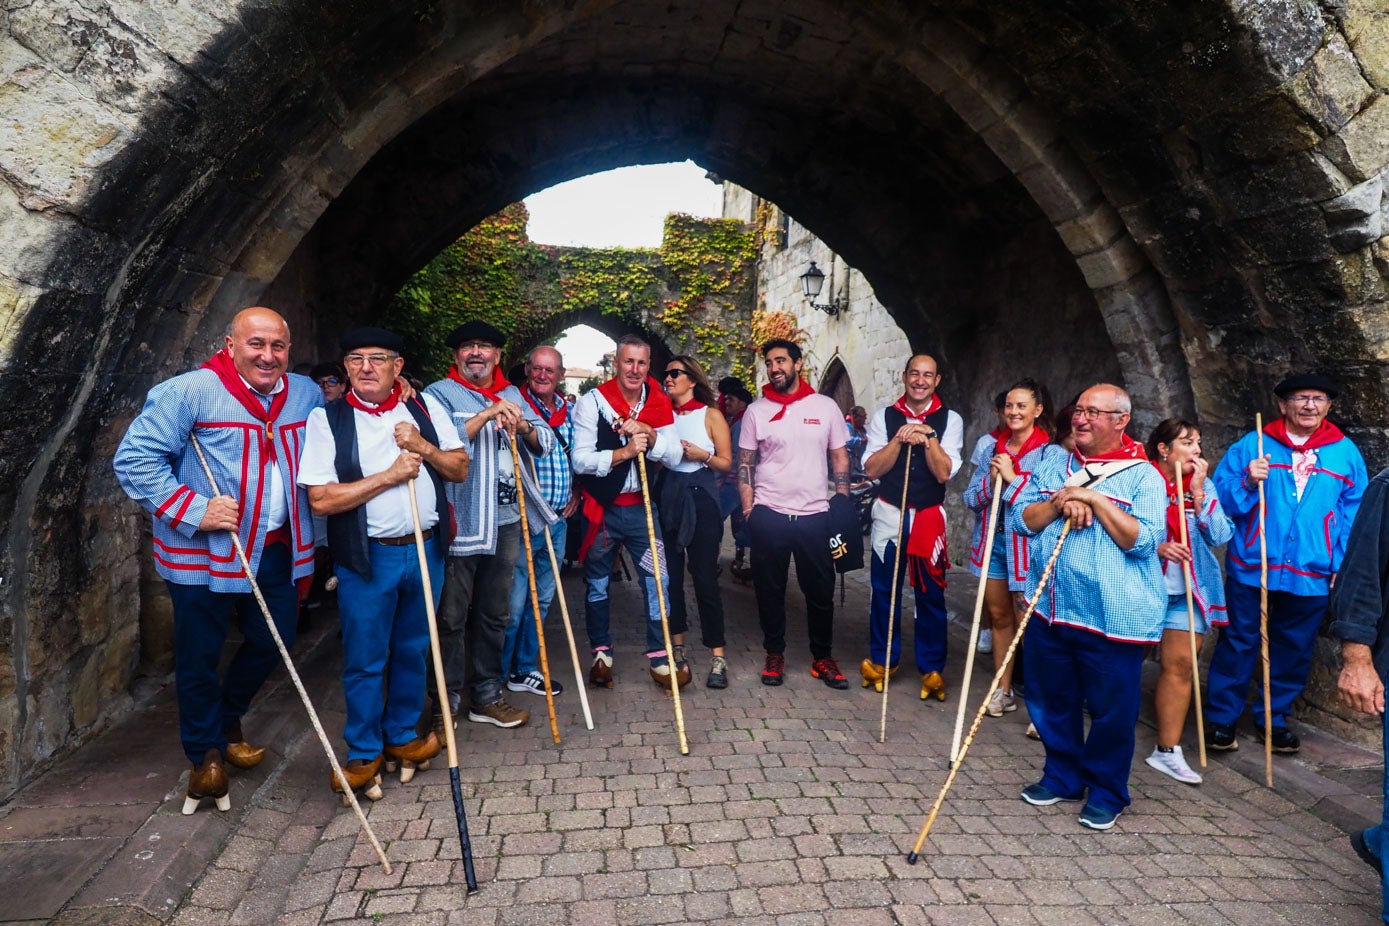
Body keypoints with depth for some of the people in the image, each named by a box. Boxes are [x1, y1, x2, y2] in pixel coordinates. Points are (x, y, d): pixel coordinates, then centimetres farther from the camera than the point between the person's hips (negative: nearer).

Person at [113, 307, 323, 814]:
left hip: (278, 550, 5)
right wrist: (193, 510, -19)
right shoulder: (190, 391, -13)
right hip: (203, 553, -5)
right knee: (199, 656, 7)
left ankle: (229, 723, 42)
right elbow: (134, 457, -13)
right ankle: (206, 753, 29)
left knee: (273, 641, 15)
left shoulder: (306, 394, 5)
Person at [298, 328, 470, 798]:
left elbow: (460, 468, 5)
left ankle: (401, 736, 34)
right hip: (367, 557, -3)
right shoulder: (328, 418, -5)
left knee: (413, 651, 16)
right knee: (364, 660, 6)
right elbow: (321, 500, -13)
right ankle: (364, 752, 25)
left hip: (427, 548, 3)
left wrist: (423, 447, -13)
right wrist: (390, 475, -17)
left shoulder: (425, 406, 5)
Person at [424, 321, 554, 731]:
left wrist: (524, 427, -12)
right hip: (458, 523, -5)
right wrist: (486, 415, -22)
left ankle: (486, 697, 27)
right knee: (451, 617, 1)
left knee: (495, 614, 14)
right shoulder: (439, 394, -2)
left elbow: (545, 443, 8)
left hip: (505, 521, 6)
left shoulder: (512, 396, 15)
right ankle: (444, 704, 15)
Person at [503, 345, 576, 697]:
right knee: (514, 600, -2)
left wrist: (576, 491, 10)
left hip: (557, 519, 7)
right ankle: (497, 675, 14)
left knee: (542, 597, 15)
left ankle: (524, 669, 29)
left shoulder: (567, 411, 11)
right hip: (523, 518, -6)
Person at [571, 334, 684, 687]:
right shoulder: (592, 402, -8)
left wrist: (649, 434, -22)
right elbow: (580, 459, -15)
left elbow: (675, 456, -6)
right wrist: (625, 452, -25)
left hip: (642, 507, 2)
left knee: (658, 581, 2)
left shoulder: (659, 405, 2)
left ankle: (659, 658, 15)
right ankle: (601, 654, 28)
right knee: (597, 585, 10)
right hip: (601, 509, -2)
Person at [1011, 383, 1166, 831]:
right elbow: (1019, 519, 2)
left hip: (1113, 617, -4)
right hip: (1049, 609, 5)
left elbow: (1144, 540, -16)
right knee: (1051, 701, 16)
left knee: (1111, 710, 7)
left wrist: (1095, 499, -19)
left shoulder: (1143, 476, -4)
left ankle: (1106, 793, 26)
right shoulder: (1052, 467, 9)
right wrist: (1059, 503, -14)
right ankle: (1062, 776, 35)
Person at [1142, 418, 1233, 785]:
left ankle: (1168, 750, 12)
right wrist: (1154, 548, -21)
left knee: (1179, 665, 3)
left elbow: (1219, 536, -6)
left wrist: (1198, 491, -11)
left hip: (1187, 591, 3)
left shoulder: (1204, 487, 6)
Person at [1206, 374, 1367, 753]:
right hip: (1251, 569, -2)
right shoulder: (1251, 446, 0)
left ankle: (1273, 718, 30)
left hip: (1312, 575, 3)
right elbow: (1220, 498, 0)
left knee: (1293, 650, 13)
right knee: (1238, 643, 4)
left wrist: (1343, 566, 0)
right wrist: (1247, 483, -20)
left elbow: (1354, 512, 7)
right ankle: (1221, 718, 15)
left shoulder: (1345, 452, 6)